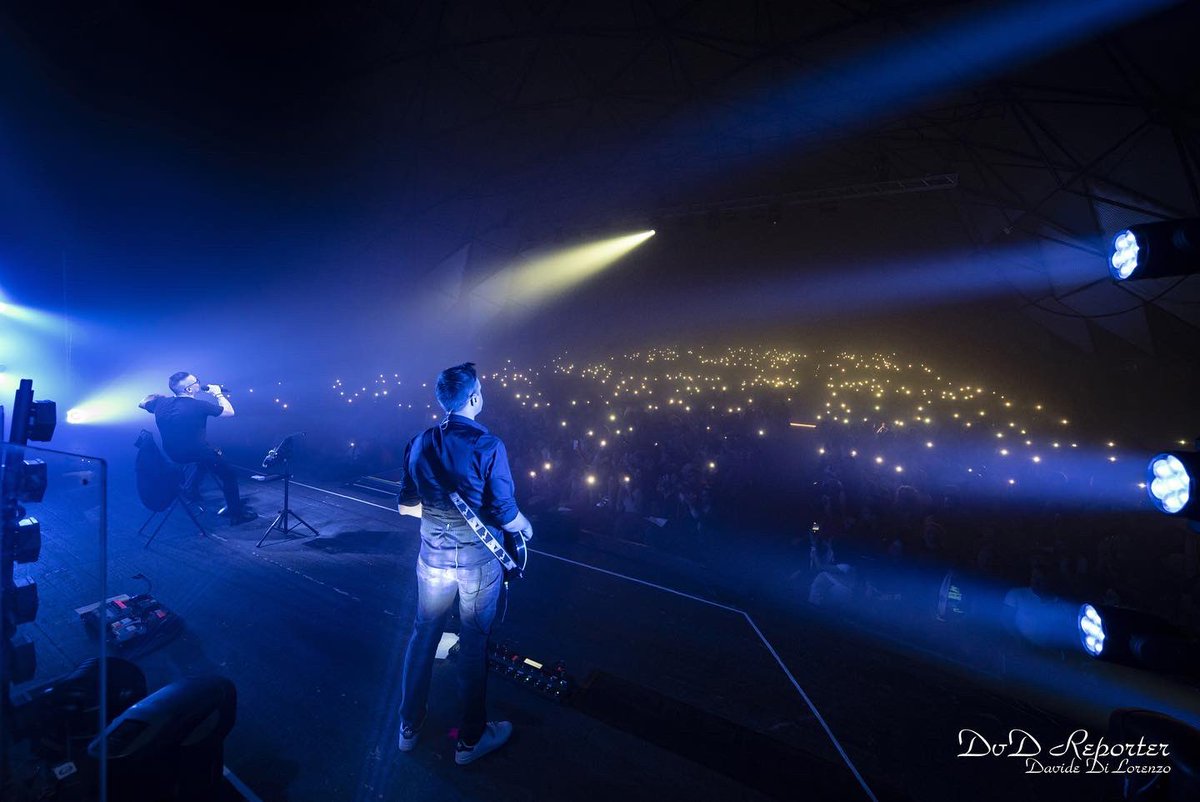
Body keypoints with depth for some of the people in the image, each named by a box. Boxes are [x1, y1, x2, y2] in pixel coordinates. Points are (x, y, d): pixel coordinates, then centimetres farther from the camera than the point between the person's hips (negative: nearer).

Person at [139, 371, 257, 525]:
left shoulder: (161, 402, -4)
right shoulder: (199, 406, -23)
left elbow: (142, 403, 18)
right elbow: (229, 412, -12)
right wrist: (218, 393, 0)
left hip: (171, 454, 7)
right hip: (194, 453, -7)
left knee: (208, 454, 34)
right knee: (229, 475, 9)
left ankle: (191, 487, 27)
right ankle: (236, 513, 11)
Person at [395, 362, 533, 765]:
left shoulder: (419, 443, -3)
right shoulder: (488, 446, -19)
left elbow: (406, 505, 6)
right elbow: (504, 514, -18)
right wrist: (525, 526, 3)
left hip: (433, 558, 5)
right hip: (478, 561, -4)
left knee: (423, 635, 22)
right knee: (473, 645, 12)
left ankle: (409, 725, 40)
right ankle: (470, 739, 30)